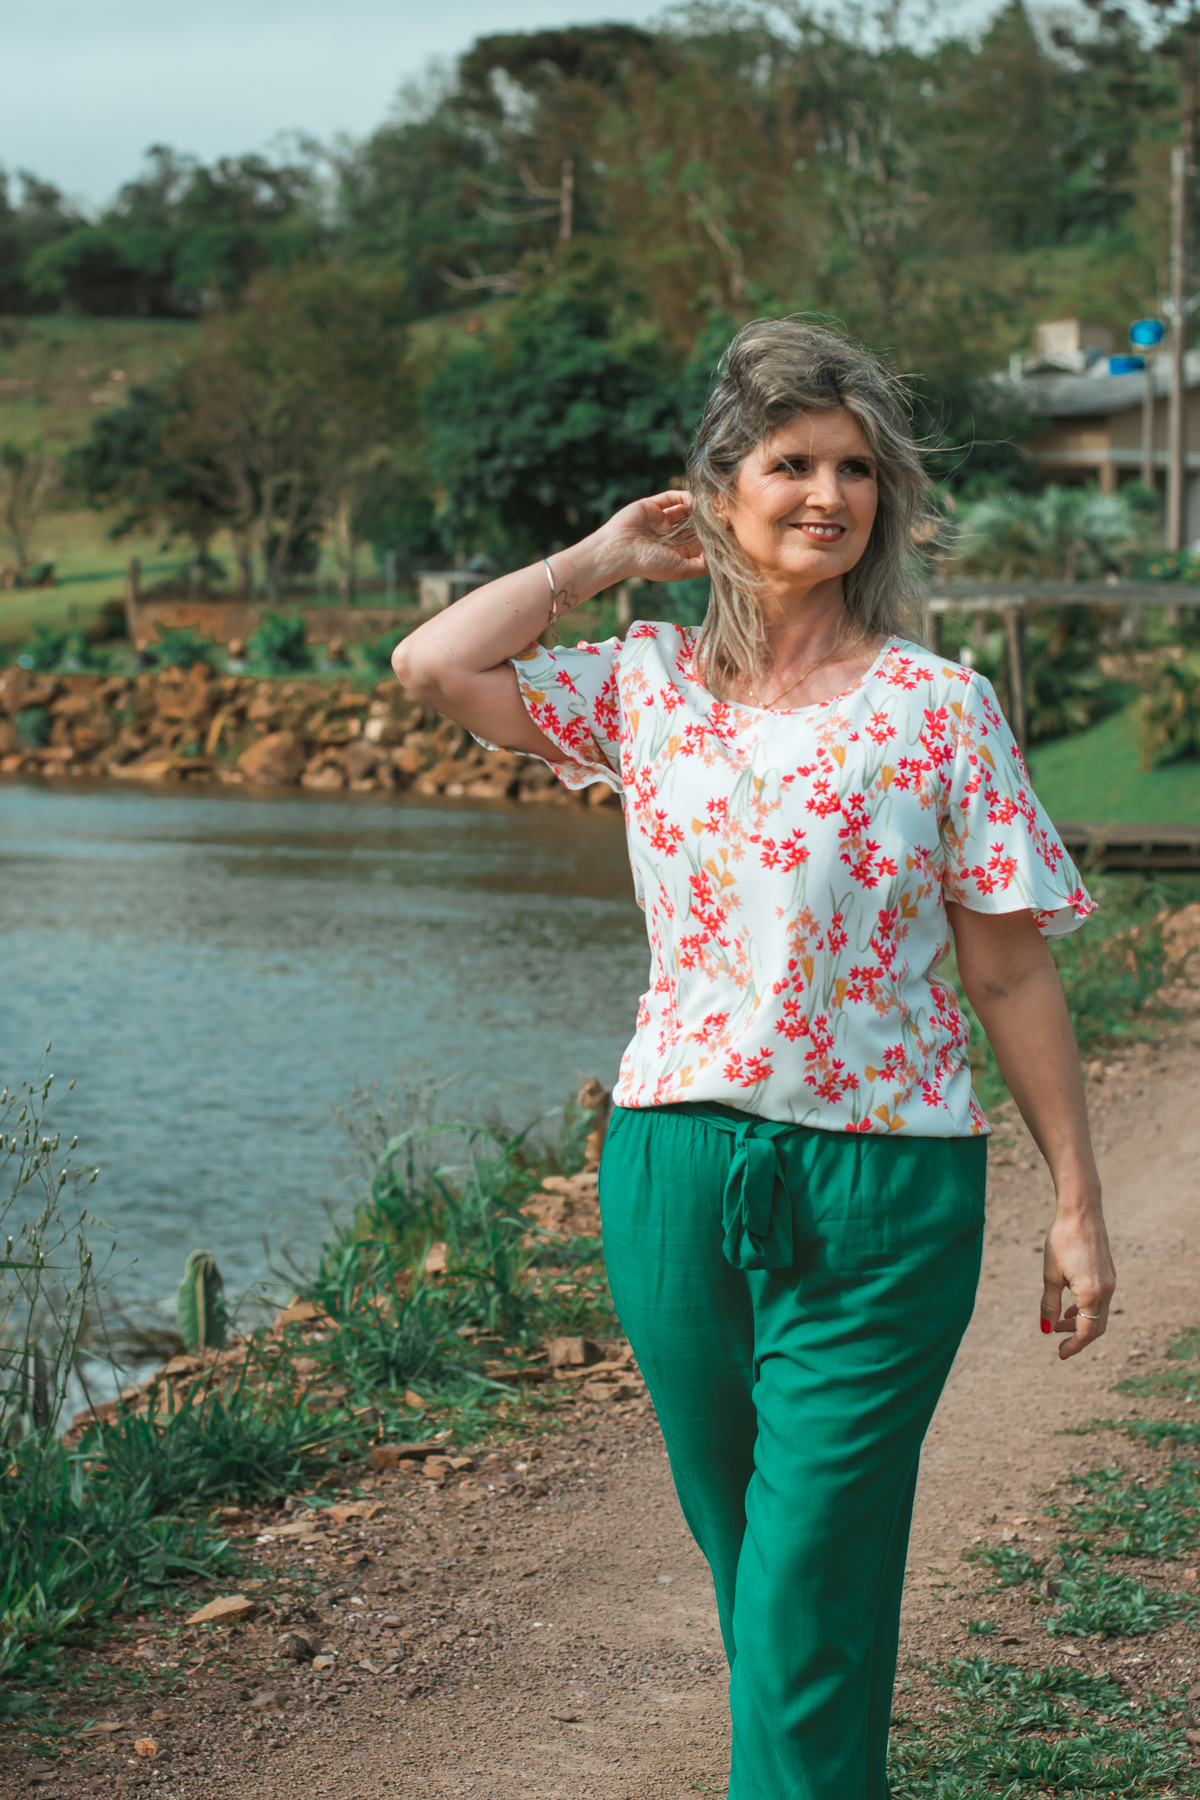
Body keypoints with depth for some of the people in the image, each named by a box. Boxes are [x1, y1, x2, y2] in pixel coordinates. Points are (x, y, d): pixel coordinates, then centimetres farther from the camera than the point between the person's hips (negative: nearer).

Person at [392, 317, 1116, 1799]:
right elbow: (433, 667, -7)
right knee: (745, 1557, 16)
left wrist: (1077, 1205, -3)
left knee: (810, 1593, -4)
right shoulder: (648, 686, 5)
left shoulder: (939, 708, -3)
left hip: (880, 1189, -3)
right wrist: (603, 558, 3)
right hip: (675, 1170, 4)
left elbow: (1011, 973, -2)